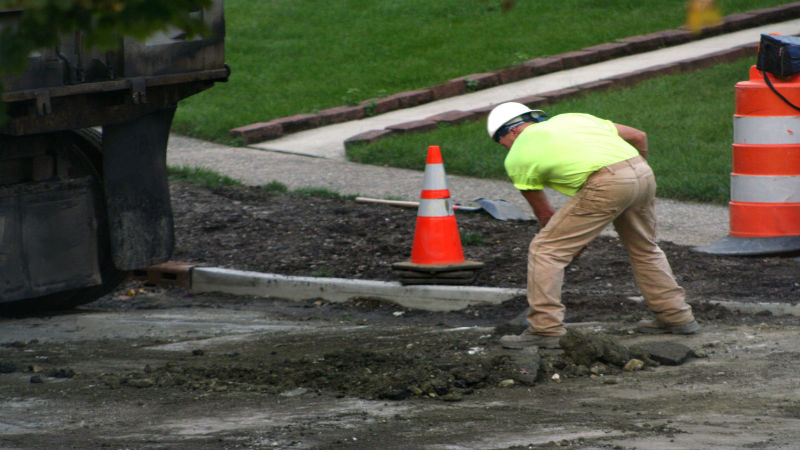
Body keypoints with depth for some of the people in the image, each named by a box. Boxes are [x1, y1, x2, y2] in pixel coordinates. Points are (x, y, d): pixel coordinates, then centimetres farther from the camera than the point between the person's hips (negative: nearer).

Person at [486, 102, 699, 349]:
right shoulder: (573, 119, 31)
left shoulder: (517, 157, 17)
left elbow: (544, 213, 24)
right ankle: (677, 317, 34)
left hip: (605, 185, -7)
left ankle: (545, 329, 1)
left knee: (544, 250, 3)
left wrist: (573, 240, 37)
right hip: (643, 173, 7)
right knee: (645, 249, 28)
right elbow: (638, 136, 27)